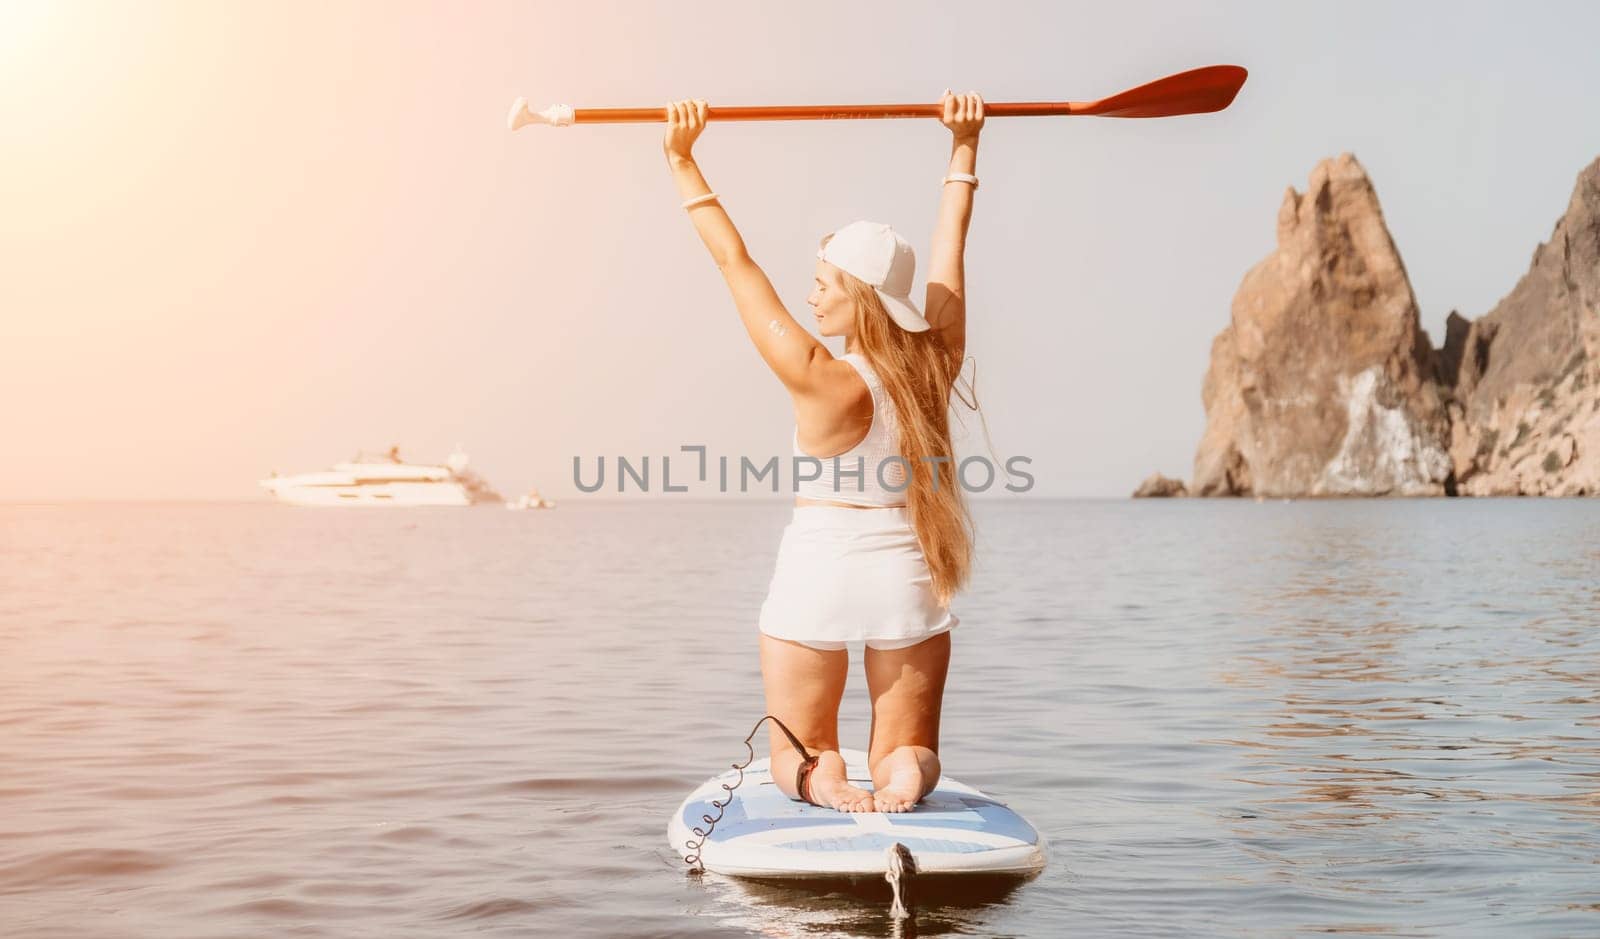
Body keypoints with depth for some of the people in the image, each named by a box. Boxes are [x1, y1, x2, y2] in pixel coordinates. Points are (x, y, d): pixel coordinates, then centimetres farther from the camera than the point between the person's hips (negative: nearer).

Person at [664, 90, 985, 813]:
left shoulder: (821, 381, -17)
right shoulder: (935, 367, -5)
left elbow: (736, 263, -13)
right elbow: (949, 248, 8)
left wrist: (683, 163, -7)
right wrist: (964, 147, 19)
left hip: (820, 570, -3)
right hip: (908, 579, 3)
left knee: (796, 753, 16)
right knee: (907, 749, 16)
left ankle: (821, 779, -18)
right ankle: (902, 775, -18)